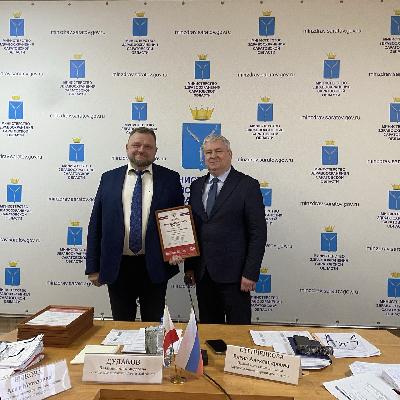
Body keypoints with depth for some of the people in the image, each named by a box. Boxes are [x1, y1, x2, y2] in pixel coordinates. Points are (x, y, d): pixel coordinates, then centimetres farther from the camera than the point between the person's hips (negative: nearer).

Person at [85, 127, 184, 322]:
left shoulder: (170, 179, 1)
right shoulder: (109, 178, 4)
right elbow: (95, 224, 5)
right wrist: (93, 267, 2)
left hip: (154, 267, -1)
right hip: (117, 267, 1)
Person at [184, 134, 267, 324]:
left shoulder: (248, 185, -6)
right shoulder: (196, 186, 10)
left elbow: (258, 233, -9)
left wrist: (251, 273, -13)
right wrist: (189, 266, 7)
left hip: (234, 274, -4)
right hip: (202, 273, 5)